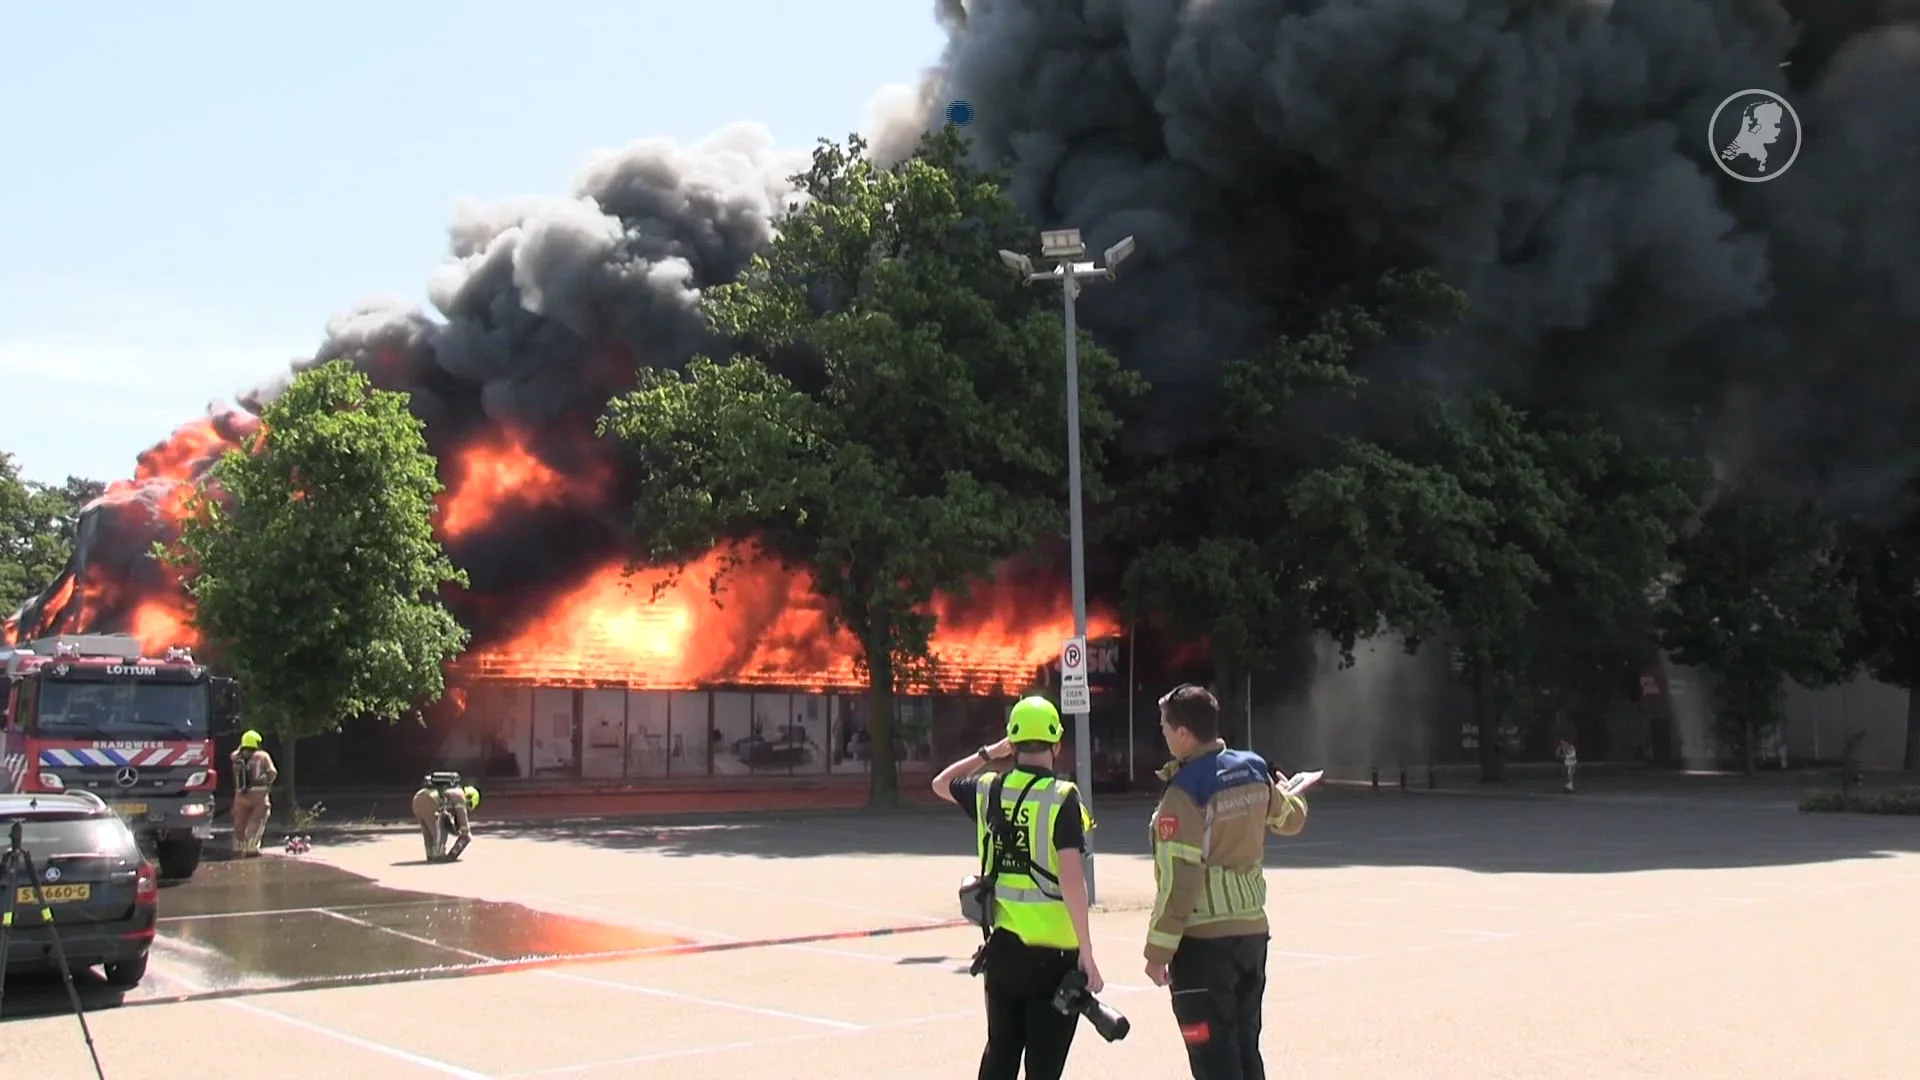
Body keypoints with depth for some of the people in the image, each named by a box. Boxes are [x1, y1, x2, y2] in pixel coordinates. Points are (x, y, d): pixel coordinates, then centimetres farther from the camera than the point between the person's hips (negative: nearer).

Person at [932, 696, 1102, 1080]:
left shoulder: (989, 790, 3)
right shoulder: (1062, 798, -12)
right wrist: (1087, 952, -16)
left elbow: (941, 783, 26)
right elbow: (1071, 879, -19)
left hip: (1002, 944, 5)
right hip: (1053, 951, -5)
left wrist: (988, 753, 29)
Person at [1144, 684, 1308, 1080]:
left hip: (1204, 940, -7)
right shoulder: (1253, 771, 4)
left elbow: (1178, 880, -19)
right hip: (1252, 929, 7)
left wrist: (1159, 950, -12)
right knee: (1245, 1048, 18)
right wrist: (1284, 788, 46)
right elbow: (1291, 818, 24)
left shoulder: (1184, 791, -17)